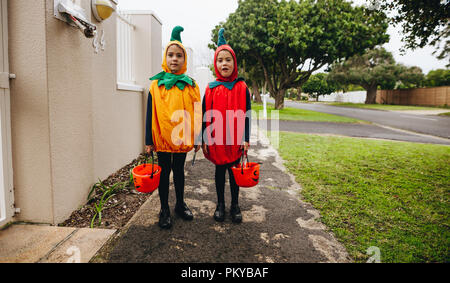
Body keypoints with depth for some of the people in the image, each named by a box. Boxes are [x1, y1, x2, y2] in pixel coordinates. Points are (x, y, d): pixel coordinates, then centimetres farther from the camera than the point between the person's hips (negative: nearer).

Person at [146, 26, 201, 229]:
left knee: (179, 170, 15)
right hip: (162, 137, -1)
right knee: (164, 172, 10)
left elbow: (197, 113, 3)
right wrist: (149, 140, -3)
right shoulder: (156, 85, -1)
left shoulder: (191, 86, 2)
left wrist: (197, 137, 1)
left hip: (182, 137, 1)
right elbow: (151, 114, -1)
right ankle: (164, 210, 24)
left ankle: (180, 205, 32)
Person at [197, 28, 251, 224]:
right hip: (216, 140, 1)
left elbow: (247, 115, 1)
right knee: (219, 171, 13)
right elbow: (206, 116, 2)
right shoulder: (211, 88, 1)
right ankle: (220, 205, 28)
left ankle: (235, 205, 26)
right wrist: (205, 139, -2)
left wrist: (246, 139, -4)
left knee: (234, 171, 10)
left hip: (235, 140, 0)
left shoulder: (242, 87, 0)